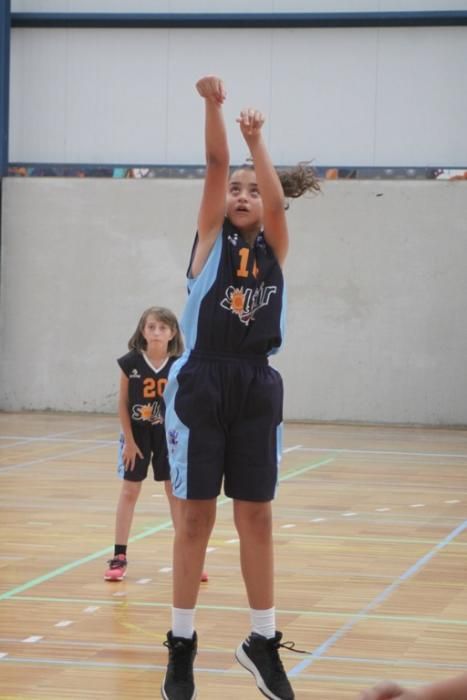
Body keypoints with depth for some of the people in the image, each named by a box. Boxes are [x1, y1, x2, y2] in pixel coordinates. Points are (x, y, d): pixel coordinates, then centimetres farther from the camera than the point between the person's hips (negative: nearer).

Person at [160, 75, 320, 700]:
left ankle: (262, 641, 18)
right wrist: (212, 106, -23)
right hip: (201, 385, -2)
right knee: (196, 516, 2)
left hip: (257, 389, 2)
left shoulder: (274, 246, 8)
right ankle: (182, 645, 11)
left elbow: (276, 196, -13)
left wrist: (257, 139, -26)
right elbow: (216, 165, -10)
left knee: (257, 517, 7)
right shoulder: (212, 238, 4)